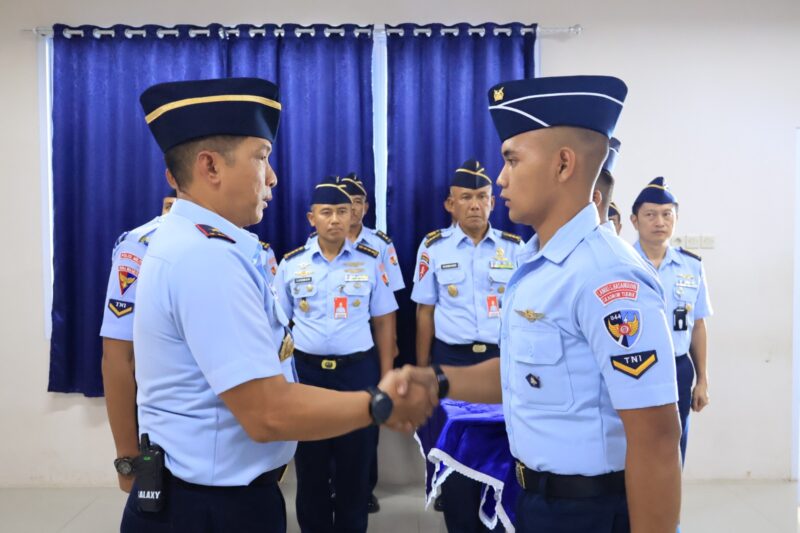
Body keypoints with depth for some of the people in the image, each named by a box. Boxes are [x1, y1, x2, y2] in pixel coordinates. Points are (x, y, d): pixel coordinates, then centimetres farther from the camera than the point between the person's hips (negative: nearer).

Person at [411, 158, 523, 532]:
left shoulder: (515, 247, 2)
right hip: (451, 359, 0)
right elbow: (425, 311, 4)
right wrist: (422, 368, 4)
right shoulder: (433, 247, 0)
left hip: (503, 357, 1)